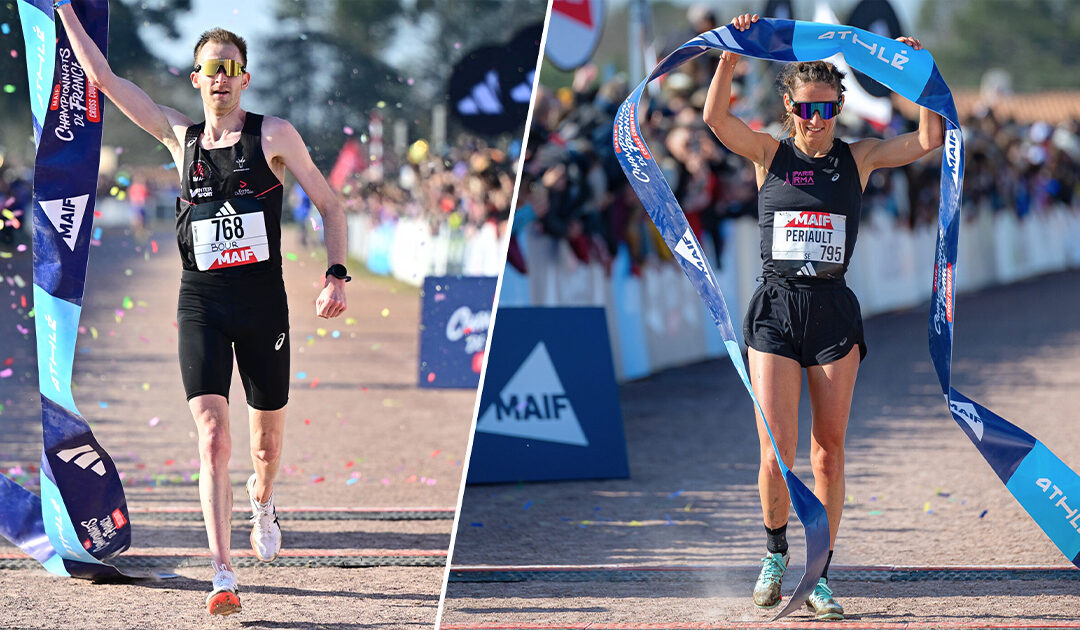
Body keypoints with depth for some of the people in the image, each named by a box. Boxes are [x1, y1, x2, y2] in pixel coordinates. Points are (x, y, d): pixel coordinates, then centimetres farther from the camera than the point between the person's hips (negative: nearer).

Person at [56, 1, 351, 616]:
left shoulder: (274, 135, 1)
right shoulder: (181, 137, 8)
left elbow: (330, 205, 4)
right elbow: (103, 76, 11)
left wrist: (337, 275, -8)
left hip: (263, 299, 0)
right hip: (202, 302, 0)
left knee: (268, 432, 15)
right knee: (213, 438, -15)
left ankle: (262, 502, 51)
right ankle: (224, 576, -19)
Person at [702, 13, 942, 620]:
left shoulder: (859, 158, 6)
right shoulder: (770, 155, 3)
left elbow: (931, 140, -2)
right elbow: (715, 117, -12)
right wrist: (732, 54, -20)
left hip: (833, 309, 1)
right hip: (776, 307, -1)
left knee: (829, 449, 2)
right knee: (777, 448, -9)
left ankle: (820, 576, 11)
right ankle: (776, 552, 16)